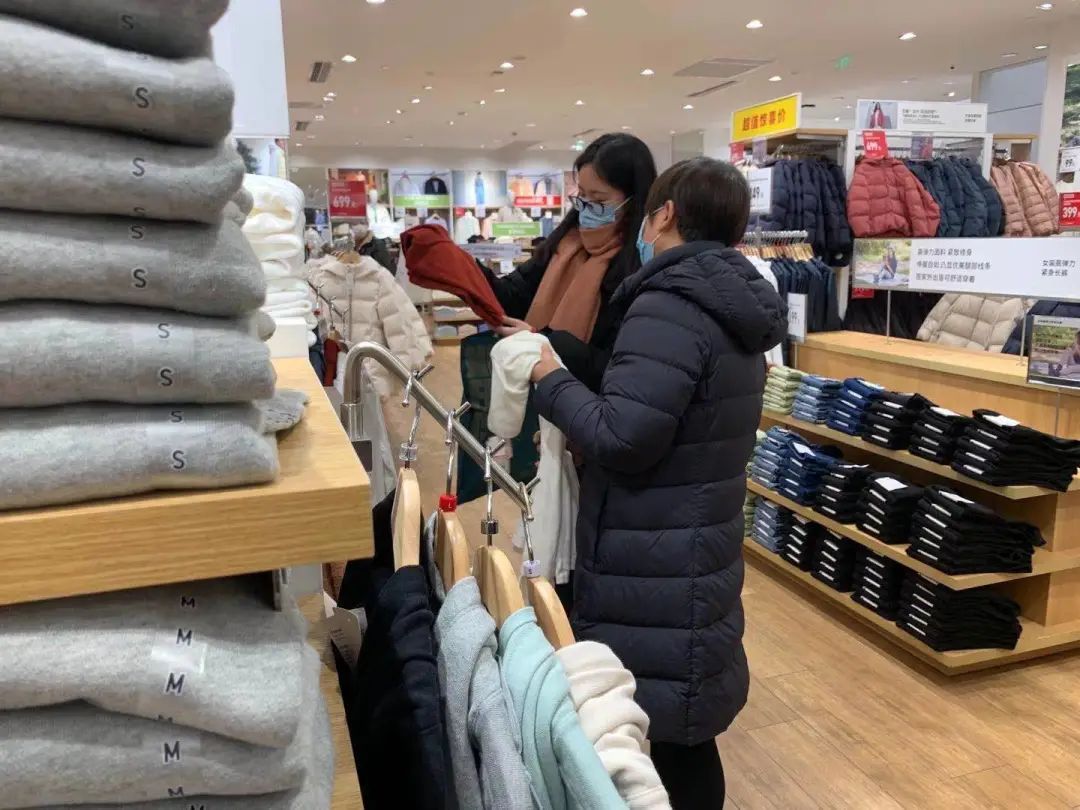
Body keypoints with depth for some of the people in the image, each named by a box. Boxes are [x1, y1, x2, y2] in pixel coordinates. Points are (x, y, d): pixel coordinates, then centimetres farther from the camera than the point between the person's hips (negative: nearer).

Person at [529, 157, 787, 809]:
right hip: (696, 548, 10)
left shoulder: (670, 305, -20)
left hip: (656, 564, -9)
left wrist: (552, 380, -9)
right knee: (683, 734, 21)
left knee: (652, 729, 5)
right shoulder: (734, 307, 11)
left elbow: (622, 437, -24)